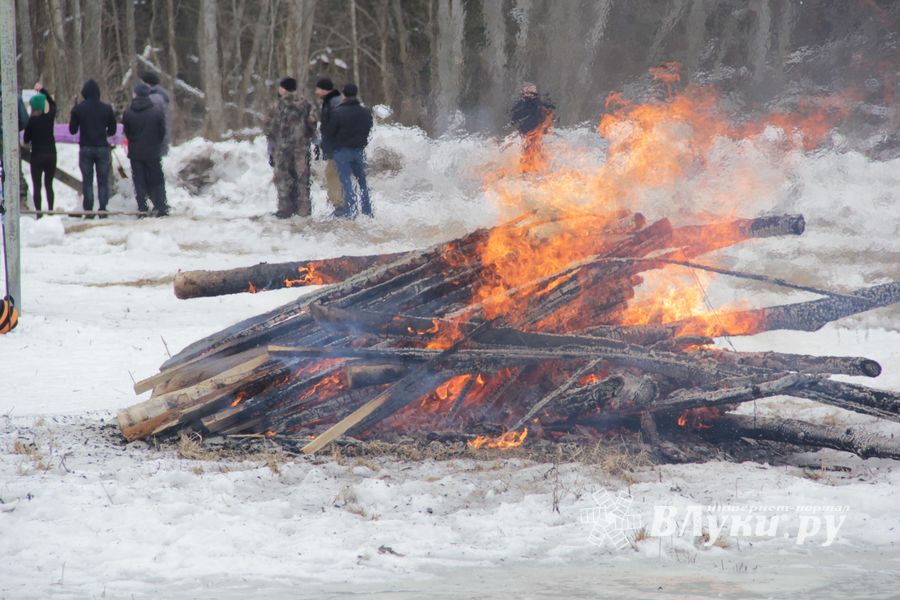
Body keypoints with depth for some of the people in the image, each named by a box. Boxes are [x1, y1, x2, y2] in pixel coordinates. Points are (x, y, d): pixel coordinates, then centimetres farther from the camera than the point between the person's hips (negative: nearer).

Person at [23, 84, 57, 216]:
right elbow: (53, 104, 19)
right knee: (49, 185, 14)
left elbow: (26, 139, -4)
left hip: (37, 155, -3)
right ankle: (50, 210, 11)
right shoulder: (49, 117, -2)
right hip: (51, 154, 3)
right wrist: (43, 90, 26)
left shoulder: (31, 121, -10)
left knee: (36, 186, 2)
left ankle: (38, 212, -5)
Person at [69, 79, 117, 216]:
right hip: (102, 148, 0)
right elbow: (112, 130, 4)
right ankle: (103, 208, -1)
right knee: (103, 181, 7)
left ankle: (88, 210, 0)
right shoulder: (107, 108, -3)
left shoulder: (78, 109, -6)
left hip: (85, 148, 0)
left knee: (87, 181, 4)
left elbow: (72, 130, 1)